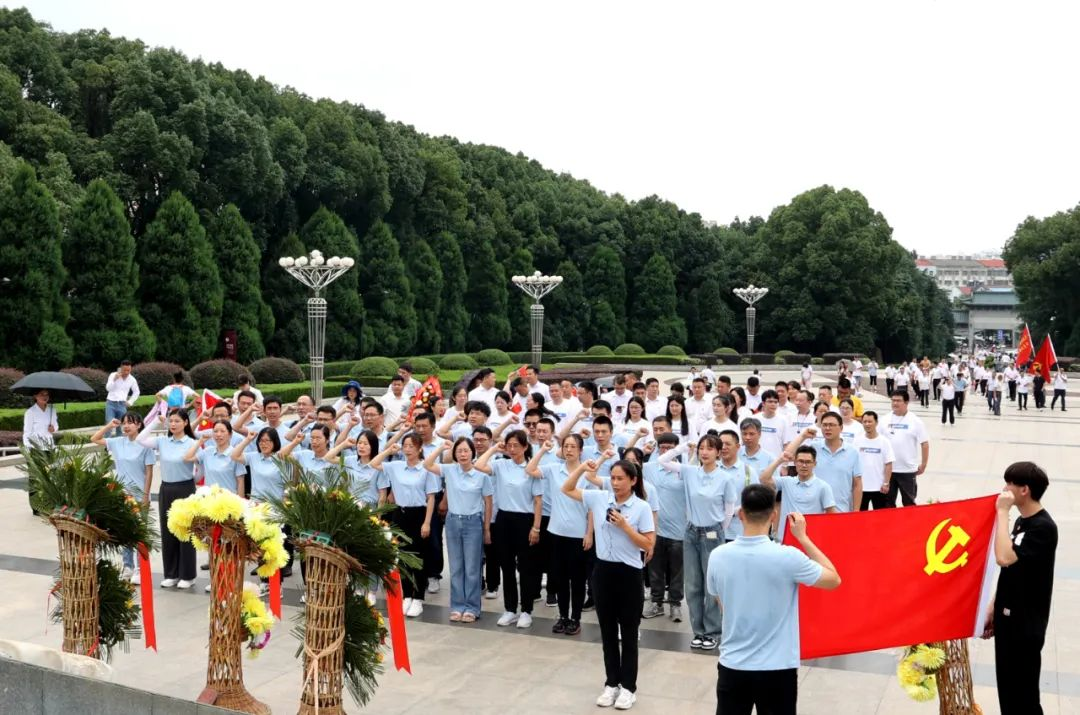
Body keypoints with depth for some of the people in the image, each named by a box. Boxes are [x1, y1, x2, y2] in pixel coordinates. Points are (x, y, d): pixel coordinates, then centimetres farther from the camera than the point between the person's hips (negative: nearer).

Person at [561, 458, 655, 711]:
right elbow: (567, 489, 7)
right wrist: (581, 468, -6)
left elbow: (649, 544, -10)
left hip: (628, 573, -3)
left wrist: (625, 526, -18)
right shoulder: (599, 498, 0)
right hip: (603, 571, 4)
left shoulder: (642, 507, -9)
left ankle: (629, 687, 19)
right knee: (608, 631, 14)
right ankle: (611, 683, 27)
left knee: (628, 633, 7)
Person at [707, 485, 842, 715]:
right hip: (777, 669, -2)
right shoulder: (788, 557, -19)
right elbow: (834, 580, -1)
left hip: (732, 666, 2)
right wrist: (802, 537, 4)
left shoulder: (717, 556, -8)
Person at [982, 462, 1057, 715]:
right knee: (1007, 688, 16)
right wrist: (993, 608, 15)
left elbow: (1004, 558, -32)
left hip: (1026, 623, -9)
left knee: (1023, 694, 1)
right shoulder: (1021, 521, 9)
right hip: (1008, 616, 9)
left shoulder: (1043, 527, -20)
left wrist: (1002, 512, -25)